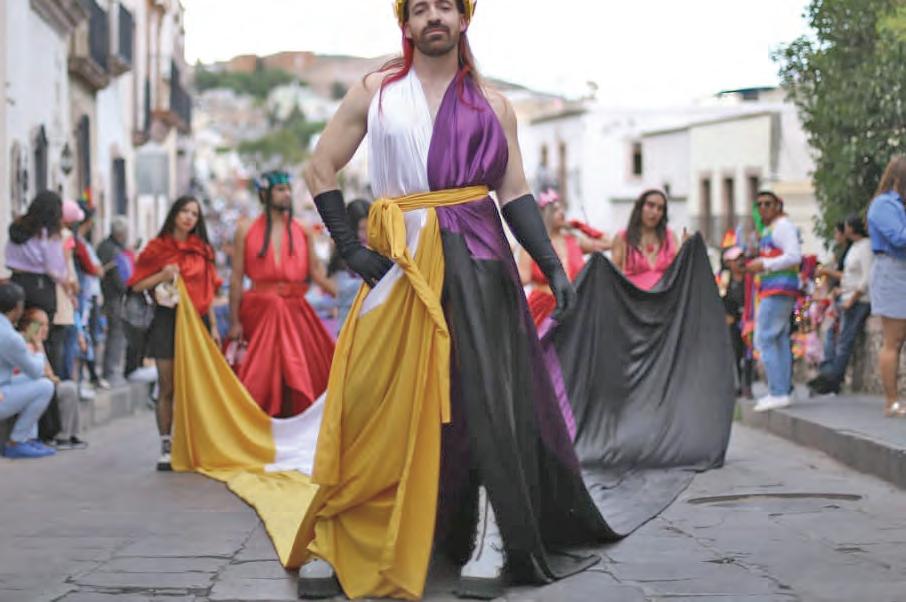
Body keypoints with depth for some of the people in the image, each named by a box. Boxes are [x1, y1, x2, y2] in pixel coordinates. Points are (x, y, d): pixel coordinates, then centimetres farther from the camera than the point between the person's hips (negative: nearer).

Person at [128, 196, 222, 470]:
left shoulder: (202, 250, 13)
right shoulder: (157, 247, 3)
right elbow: (137, 285, 2)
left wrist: (213, 327, 11)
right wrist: (162, 276, -13)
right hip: (167, 320, -3)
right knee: (168, 388, -3)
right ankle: (166, 449, 0)